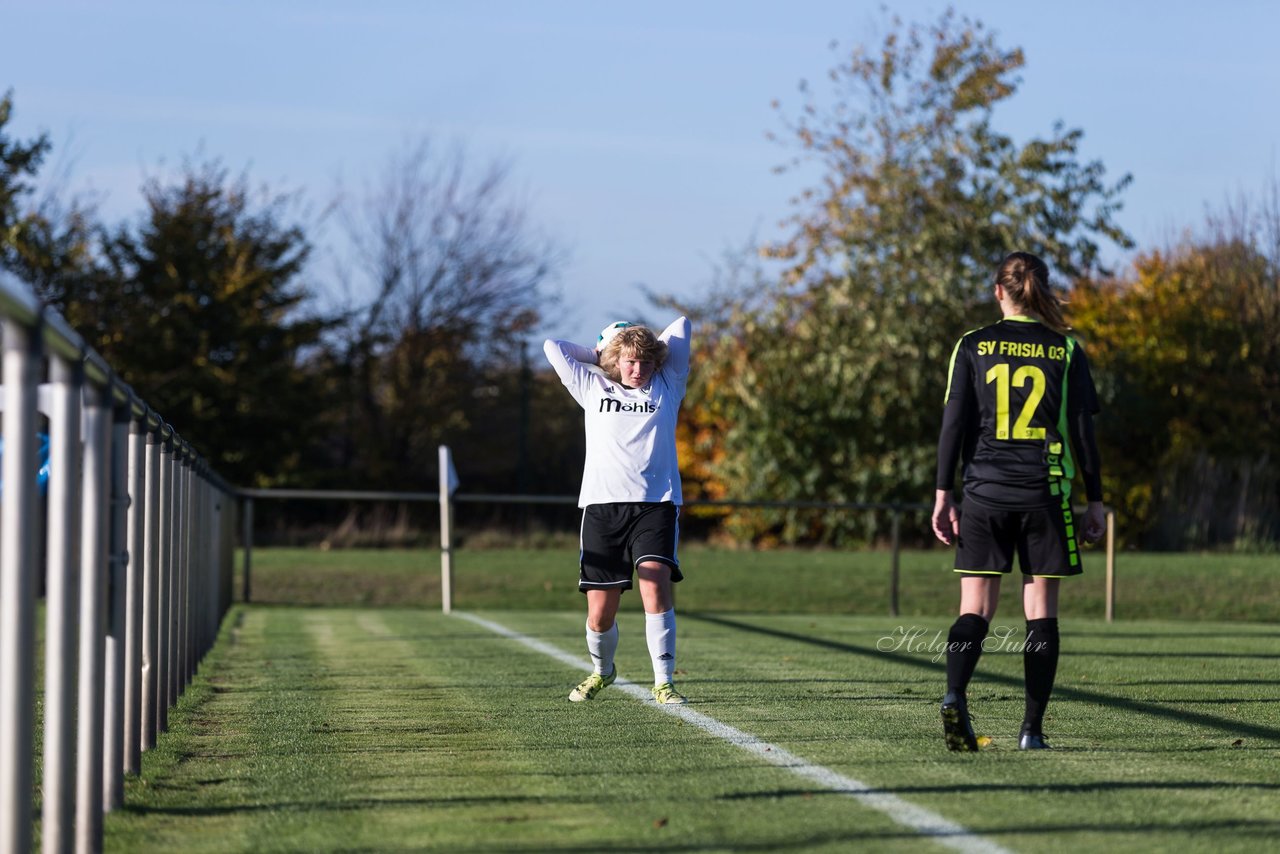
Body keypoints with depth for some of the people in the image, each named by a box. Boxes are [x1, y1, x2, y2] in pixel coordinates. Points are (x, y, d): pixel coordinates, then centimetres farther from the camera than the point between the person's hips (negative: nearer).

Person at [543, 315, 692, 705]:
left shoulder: (666, 387, 14)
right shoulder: (594, 388, 16)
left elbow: (681, 325, 15)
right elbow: (553, 347, 20)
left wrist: (652, 349, 24)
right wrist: (601, 354, 23)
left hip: (655, 504, -1)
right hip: (602, 506, 1)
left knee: (655, 583, -24)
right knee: (600, 613, 0)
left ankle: (664, 681, -19)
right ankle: (602, 670, 30)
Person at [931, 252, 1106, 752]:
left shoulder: (973, 346, 2)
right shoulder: (1066, 351, 3)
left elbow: (954, 424, -1)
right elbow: (1083, 430, 3)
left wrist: (943, 495, 2)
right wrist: (1095, 500, 9)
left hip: (985, 492, 0)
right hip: (1045, 494, 0)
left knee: (976, 607, 3)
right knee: (1041, 610, 5)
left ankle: (954, 694, -23)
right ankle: (1032, 728, 2)